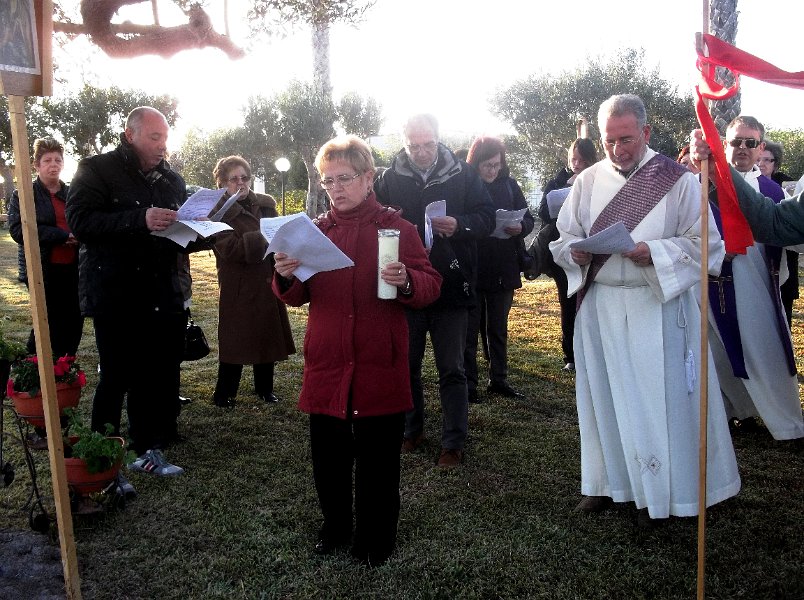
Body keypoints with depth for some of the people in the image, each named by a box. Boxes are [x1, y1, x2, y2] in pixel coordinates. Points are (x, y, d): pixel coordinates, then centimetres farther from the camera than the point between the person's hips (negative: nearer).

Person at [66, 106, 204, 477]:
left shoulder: (172, 180, 15)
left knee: (160, 379, 7)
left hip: (163, 297, 5)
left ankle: (148, 449, 22)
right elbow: (80, 220, -15)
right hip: (116, 299, -5)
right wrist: (140, 219, -26)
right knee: (116, 379, 2)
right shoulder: (97, 170, -1)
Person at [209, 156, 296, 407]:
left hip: (267, 282, 5)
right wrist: (263, 238, -27)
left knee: (268, 335, 12)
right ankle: (223, 393, 15)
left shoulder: (266, 204, 8)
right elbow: (230, 249, -18)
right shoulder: (218, 212, -8)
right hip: (238, 285, -5)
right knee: (235, 339, 1)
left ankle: (264, 387, 28)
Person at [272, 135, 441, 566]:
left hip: (379, 368, -3)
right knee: (328, 454, 13)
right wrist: (286, 277, -12)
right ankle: (335, 526, 35)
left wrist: (407, 282, -24)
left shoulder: (396, 227, -1)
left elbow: (430, 286, -3)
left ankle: (375, 540, 27)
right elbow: (298, 296, 10)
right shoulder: (316, 230, 8)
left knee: (377, 458, 7)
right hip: (325, 366, 3)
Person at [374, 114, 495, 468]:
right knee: (407, 365, 14)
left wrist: (460, 225, -21)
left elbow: (486, 217, -1)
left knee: (452, 370, 4)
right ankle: (412, 431, 32)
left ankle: (454, 444, 15)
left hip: (451, 287, -2)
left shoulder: (463, 175, -1)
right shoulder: (391, 178, 2)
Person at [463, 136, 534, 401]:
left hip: (503, 269, 4)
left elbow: (528, 218, 6)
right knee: (470, 329, 5)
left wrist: (520, 227, -16)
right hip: (470, 269, -4)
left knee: (499, 328, 15)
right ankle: (469, 383, 13)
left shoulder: (509, 185, 4)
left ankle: (498, 379, 27)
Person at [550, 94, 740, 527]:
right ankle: (608, 482, 26)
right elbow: (563, 239, 10)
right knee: (603, 394, 10)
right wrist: (576, 251, -13)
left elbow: (705, 244, -4)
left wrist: (655, 253, -20)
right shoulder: (587, 182, 7)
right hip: (600, 307, 3)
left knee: (656, 398, 2)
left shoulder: (678, 180, -2)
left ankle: (655, 493, 19)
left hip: (658, 305, -3)